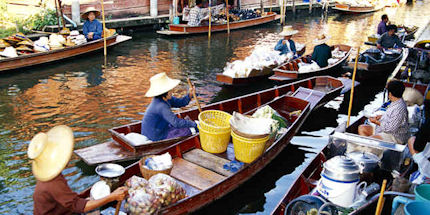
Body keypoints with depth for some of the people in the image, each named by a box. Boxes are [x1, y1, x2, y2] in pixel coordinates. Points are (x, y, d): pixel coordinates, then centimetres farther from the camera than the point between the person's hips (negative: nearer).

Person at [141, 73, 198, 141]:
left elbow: (180, 103, 6)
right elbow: (176, 123, -30)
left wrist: (190, 94, -11)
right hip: (155, 137, -10)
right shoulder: (161, 106, -28)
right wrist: (193, 124, -21)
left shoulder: (165, 99, -1)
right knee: (186, 131, -8)